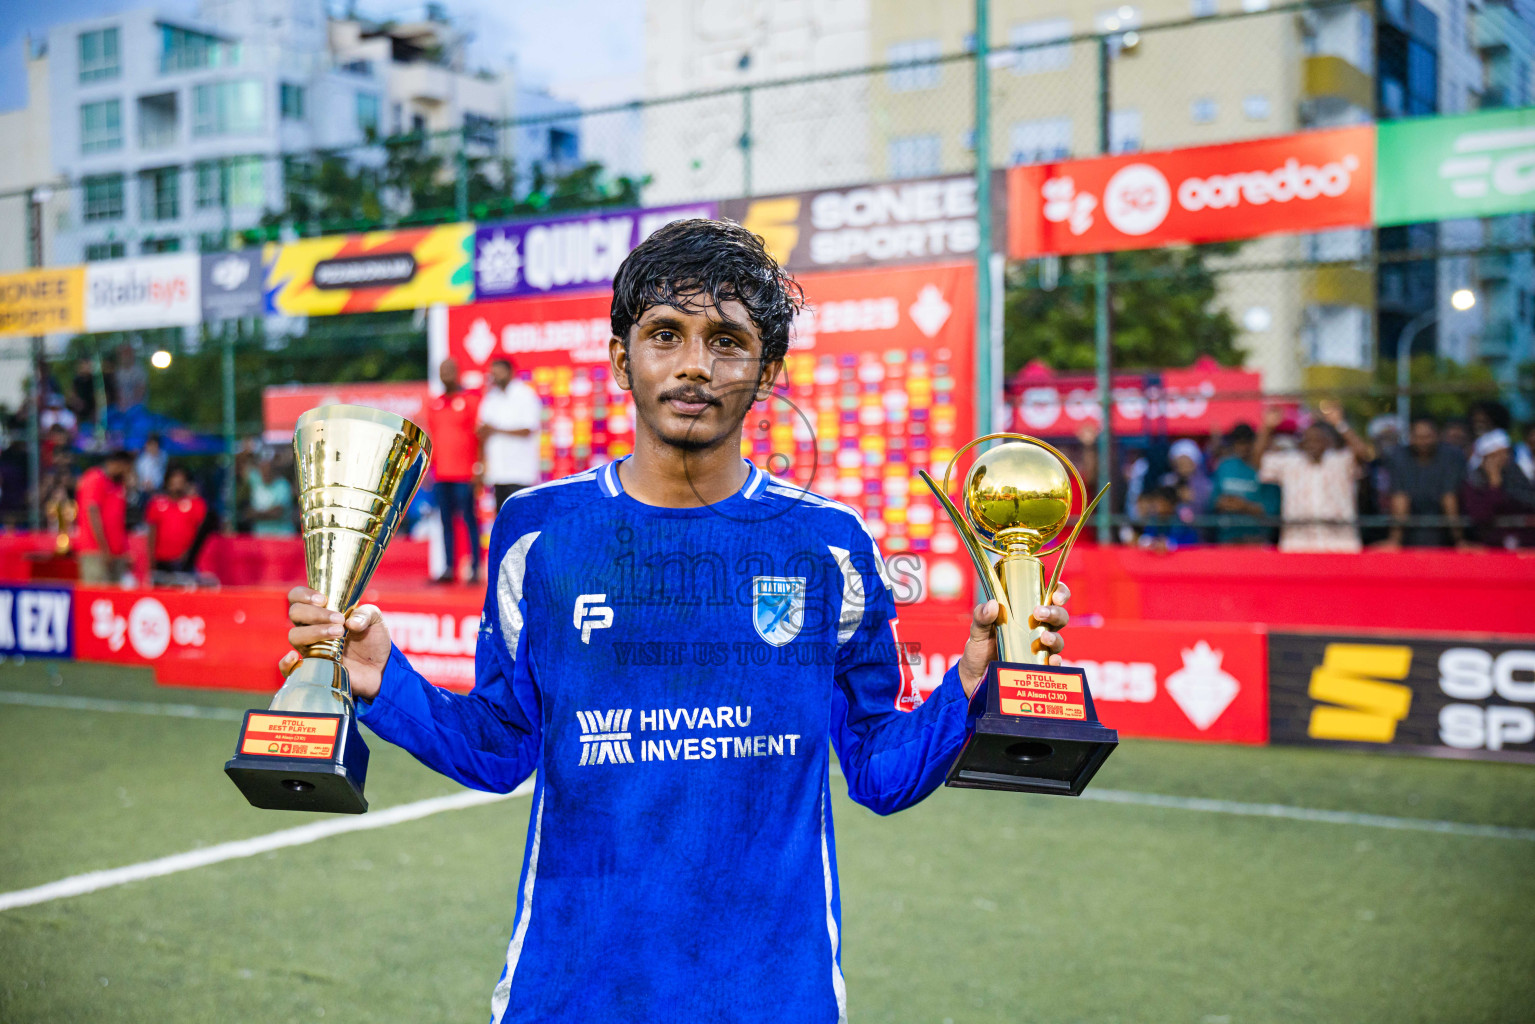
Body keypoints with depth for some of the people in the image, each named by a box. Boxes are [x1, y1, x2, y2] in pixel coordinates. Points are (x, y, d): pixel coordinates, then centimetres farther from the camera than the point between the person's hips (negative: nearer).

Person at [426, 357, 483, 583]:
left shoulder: (470, 401, -1)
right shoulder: (434, 405, 16)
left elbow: (479, 435, -4)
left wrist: (479, 469, -10)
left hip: (465, 474, -6)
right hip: (441, 474, 6)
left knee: (470, 520, -6)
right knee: (446, 521, 7)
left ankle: (475, 569, -3)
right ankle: (450, 569, 12)